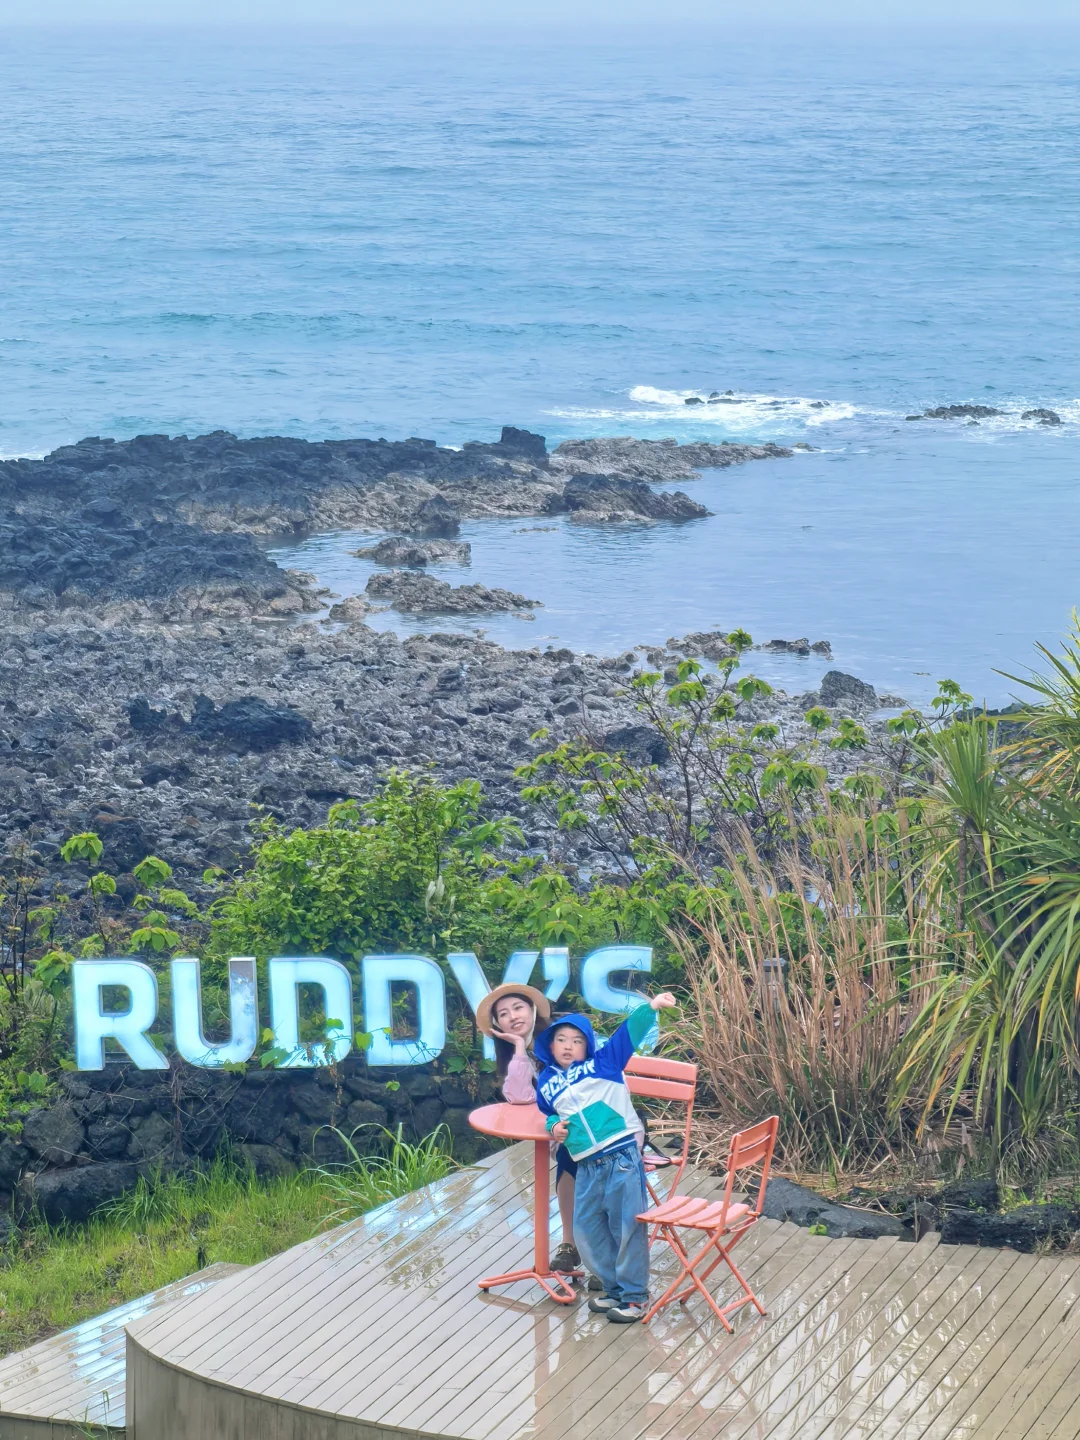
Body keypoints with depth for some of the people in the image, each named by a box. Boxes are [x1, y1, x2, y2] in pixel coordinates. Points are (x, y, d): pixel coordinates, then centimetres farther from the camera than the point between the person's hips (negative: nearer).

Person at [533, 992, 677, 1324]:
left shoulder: (602, 1063, 1)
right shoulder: (546, 1083, 13)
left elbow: (628, 1033, -9)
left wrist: (651, 1006, -23)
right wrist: (553, 1126, 8)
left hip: (622, 1158, -6)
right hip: (587, 1167, 6)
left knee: (627, 1227, -2)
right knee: (587, 1229, 11)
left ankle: (634, 1296, 8)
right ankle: (614, 1288, 28)